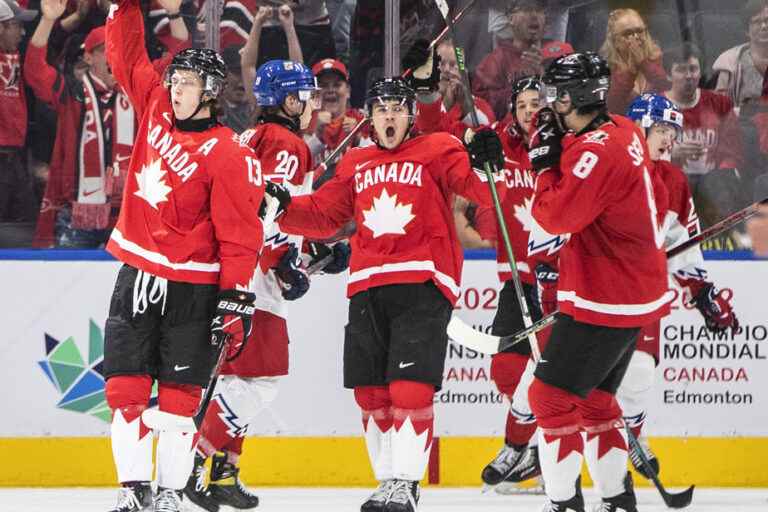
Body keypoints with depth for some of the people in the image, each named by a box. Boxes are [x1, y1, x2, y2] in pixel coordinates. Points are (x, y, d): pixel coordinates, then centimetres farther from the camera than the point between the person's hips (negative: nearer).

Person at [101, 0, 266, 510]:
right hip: (137, 273, 6)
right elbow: (128, 55, 16)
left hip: (192, 288, -6)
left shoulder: (229, 156, -14)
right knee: (125, 386, 2)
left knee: (179, 393, -3)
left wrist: (237, 299, -18)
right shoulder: (156, 109, 5)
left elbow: (240, 233, -15)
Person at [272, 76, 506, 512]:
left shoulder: (437, 151, 4)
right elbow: (324, 215, 18)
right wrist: (283, 208, 3)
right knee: (371, 392, 7)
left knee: (410, 388, -13)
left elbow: (479, 190, -7)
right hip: (368, 287, 5)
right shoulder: (356, 164, 19)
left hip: (422, 283, -5)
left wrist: (484, 163, -28)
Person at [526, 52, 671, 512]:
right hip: (636, 290, 10)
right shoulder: (625, 133, 7)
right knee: (594, 399, 20)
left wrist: (546, 163, -11)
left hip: (605, 301, -10)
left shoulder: (596, 151, -23)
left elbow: (558, 217, -23)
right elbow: (657, 203, 18)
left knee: (552, 396, -6)